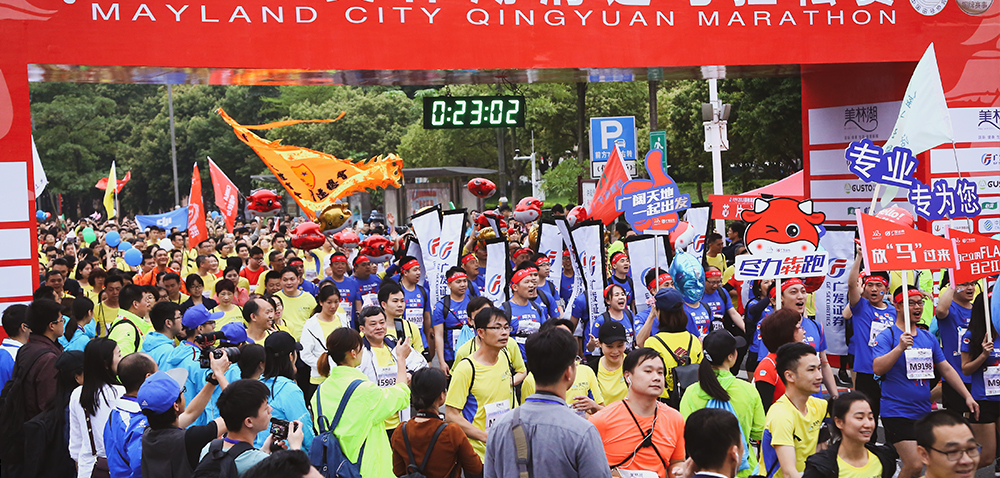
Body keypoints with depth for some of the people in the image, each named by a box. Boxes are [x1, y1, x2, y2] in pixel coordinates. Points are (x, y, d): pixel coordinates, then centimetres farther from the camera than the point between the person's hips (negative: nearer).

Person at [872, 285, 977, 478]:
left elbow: (946, 368, 16)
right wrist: (900, 347, -30)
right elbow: (877, 368, -19)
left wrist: (967, 396, 10)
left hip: (924, 412, 7)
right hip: (897, 412, -7)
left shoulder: (929, 338, 11)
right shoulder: (886, 336, -8)